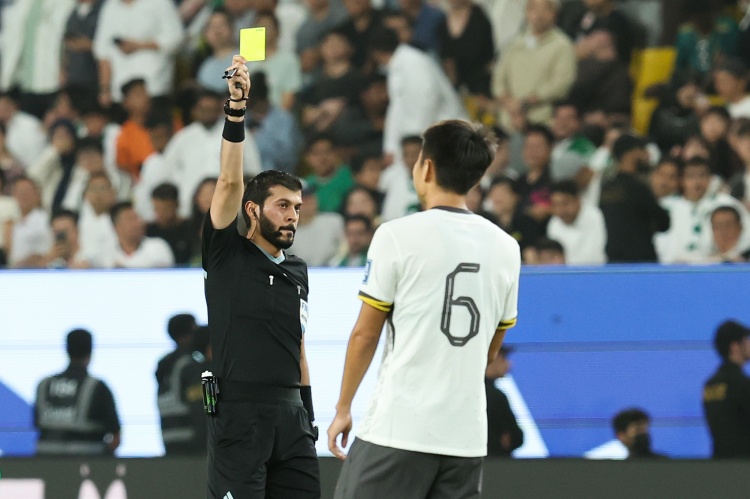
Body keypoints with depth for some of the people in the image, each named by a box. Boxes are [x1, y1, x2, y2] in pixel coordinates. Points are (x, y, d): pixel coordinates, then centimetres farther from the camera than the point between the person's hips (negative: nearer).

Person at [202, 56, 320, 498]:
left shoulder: (298, 271, 17)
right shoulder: (226, 254, 0)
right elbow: (230, 181, -13)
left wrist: (310, 416, 17)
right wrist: (236, 110, -23)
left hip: (291, 413, 6)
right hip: (238, 412, -6)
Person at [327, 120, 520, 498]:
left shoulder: (398, 236, -6)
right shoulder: (505, 247, 9)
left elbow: (365, 334, -2)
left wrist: (343, 408, 7)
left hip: (397, 428, -5)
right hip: (467, 435, 5)